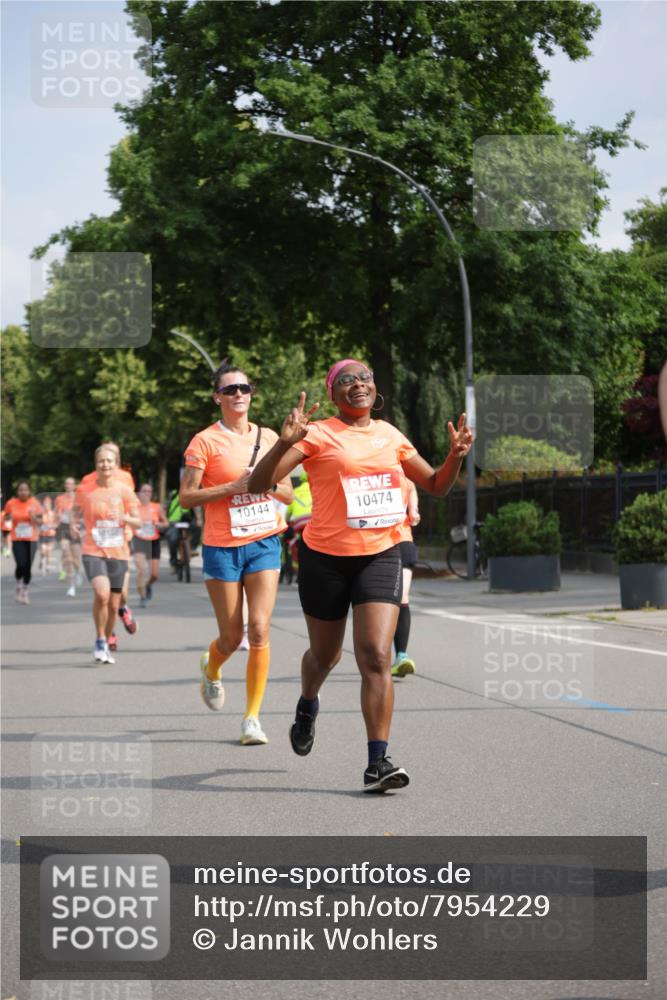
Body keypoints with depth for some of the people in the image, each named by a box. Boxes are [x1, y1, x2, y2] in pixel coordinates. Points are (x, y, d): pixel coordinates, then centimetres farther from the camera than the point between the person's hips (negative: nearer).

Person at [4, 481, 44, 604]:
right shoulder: (11, 503, -5)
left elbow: (40, 522, -2)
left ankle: (25, 591, 21)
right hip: (17, 539, -1)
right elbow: (6, 515, 14)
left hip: (31, 539, 1)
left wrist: (33, 517, -21)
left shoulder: (34, 503, -4)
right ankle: (19, 586, 14)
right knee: (21, 565, -15)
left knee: (28, 567, 0)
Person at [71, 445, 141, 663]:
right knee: (101, 593, -26)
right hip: (93, 551, -2)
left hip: (118, 553, 2)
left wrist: (124, 518, -18)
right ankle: (100, 640, -6)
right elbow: (76, 513, 12)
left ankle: (106, 644, 29)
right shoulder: (84, 489, -1)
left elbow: (138, 522, 2)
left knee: (113, 604, 7)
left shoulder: (124, 491, 0)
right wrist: (74, 526, -9)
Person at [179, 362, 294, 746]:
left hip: (264, 543, 3)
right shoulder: (205, 441, -4)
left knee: (260, 630, -11)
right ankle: (211, 669, 40)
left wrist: (266, 483, -8)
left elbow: (288, 493, 13)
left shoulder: (269, 437, 8)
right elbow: (186, 496, -8)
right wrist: (233, 487, -17)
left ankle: (253, 716, -3)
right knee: (232, 637, 3)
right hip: (223, 546, -2)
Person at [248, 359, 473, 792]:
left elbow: (436, 485, 19)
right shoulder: (318, 434, -7)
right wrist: (285, 443, -33)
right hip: (326, 557, -2)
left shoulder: (390, 435, 8)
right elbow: (258, 484, -16)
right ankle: (308, 706, 51)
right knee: (325, 655, 16)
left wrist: (456, 456, -2)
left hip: (381, 556, 2)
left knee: (376, 656, -13)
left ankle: (378, 763, -12)